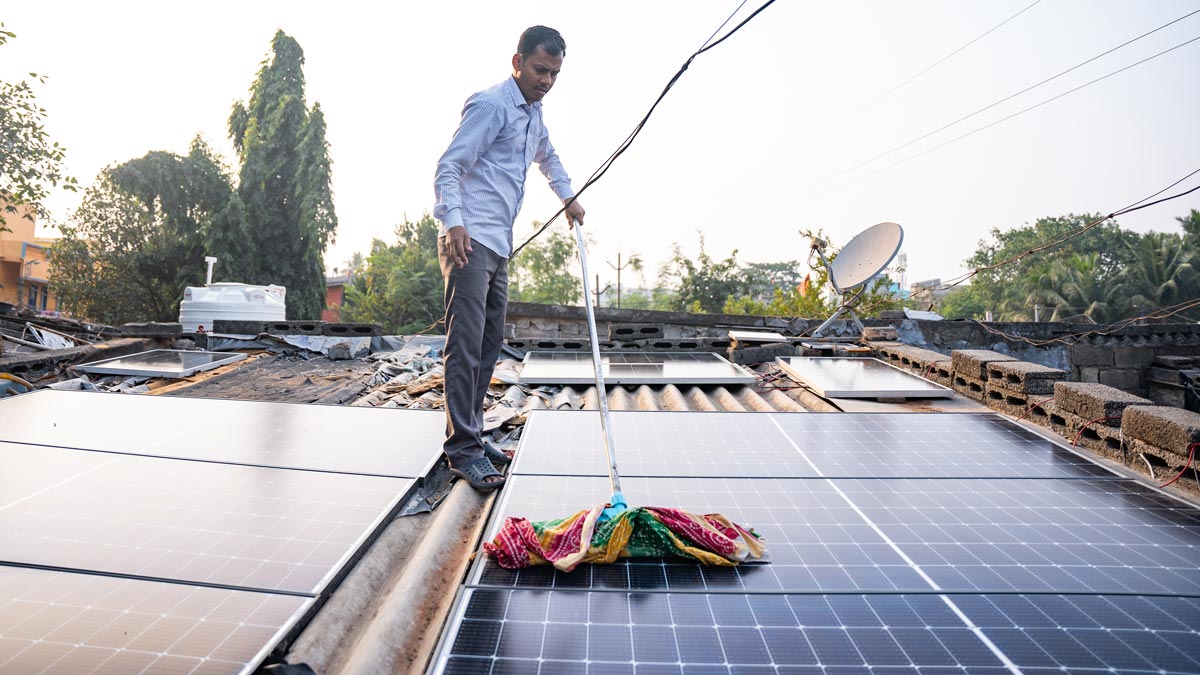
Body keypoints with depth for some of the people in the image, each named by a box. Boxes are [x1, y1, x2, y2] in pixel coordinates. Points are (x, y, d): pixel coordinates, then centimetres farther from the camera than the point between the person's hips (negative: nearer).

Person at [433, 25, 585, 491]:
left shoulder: (533, 113, 21)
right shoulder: (490, 104, -8)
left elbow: (547, 157, 42)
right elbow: (449, 167, -16)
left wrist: (568, 198, 34)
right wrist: (453, 222, -30)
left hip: (499, 244, 10)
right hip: (469, 240, -10)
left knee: (490, 342, 10)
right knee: (466, 343, -13)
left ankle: (469, 436, 19)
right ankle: (463, 450, -8)